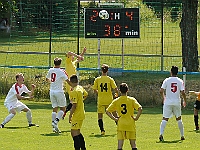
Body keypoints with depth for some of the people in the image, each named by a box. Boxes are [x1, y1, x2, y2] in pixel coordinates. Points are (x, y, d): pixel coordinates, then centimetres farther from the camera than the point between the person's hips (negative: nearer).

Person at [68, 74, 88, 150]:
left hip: (76, 115, -9)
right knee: (78, 132, 19)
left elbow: (74, 106, -21)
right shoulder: (80, 88, 7)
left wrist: (70, 116, -13)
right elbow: (85, 94, 30)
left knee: (74, 133, -11)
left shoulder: (74, 92, -19)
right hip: (81, 114, 9)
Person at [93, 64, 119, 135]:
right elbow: (115, 88, -8)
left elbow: (95, 90, -1)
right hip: (109, 100, 1)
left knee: (100, 116, 5)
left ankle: (102, 130, -8)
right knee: (114, 114, 19)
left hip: (101, 100, -1)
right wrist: (117, 93, 14)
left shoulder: (97, 79, -3)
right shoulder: (110, 79, -4)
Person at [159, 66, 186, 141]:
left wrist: (164, 97, 14)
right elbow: (183, 92, -7)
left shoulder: (167, 80, -3)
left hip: (168, 102, -1)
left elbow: (161, 91, -6)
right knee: (179, 119, 17)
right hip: (177, 102, 1)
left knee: (165, 119, -1)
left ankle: (161, 134, -18)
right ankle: (182, 136, 20)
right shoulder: (180, 81, -1)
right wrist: (184, 101, 9)